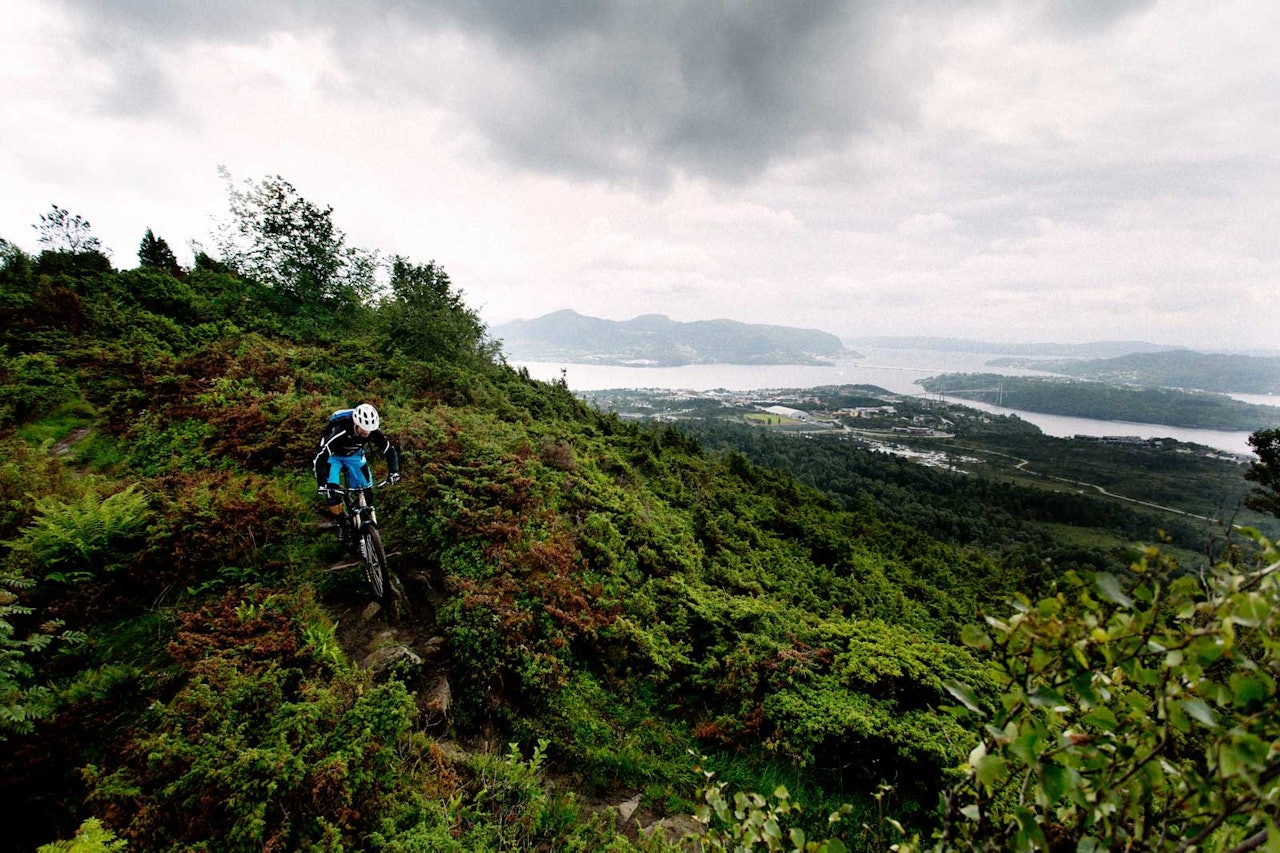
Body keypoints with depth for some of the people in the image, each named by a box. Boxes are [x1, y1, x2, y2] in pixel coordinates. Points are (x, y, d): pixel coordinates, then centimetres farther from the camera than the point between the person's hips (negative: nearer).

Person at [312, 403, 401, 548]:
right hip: (333, 456, -3)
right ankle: (341, 526, -1)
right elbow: (320, 457, -40)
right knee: (331, 491, -19)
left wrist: (394, 471, -34)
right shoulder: (339, 432, -41)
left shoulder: (374, 431, -30)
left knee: (366, 489, -6)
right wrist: (322, 484, -47)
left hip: (355, 455, 3)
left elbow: (390, 450, -20)